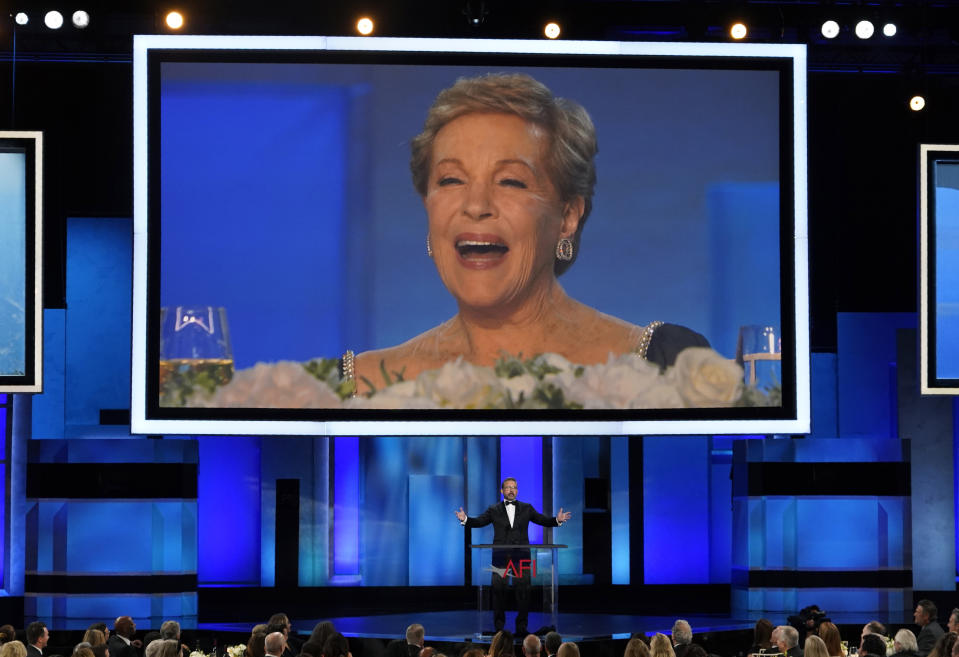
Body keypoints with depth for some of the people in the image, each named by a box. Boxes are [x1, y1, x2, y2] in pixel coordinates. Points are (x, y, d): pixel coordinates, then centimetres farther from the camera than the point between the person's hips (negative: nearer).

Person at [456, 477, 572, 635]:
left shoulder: (526, 509, 13)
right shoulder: (494, 510, 11)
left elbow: (543, 520, 9)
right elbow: (479, 521, 3)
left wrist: (557, 520, -9)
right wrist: (465, 519, -16)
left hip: (521, 556, 0)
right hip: (501, 556, 0)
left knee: (522, 590, -1)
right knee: (498, 590, 1)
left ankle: (522, 626, 5)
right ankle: (499, 626, 8)